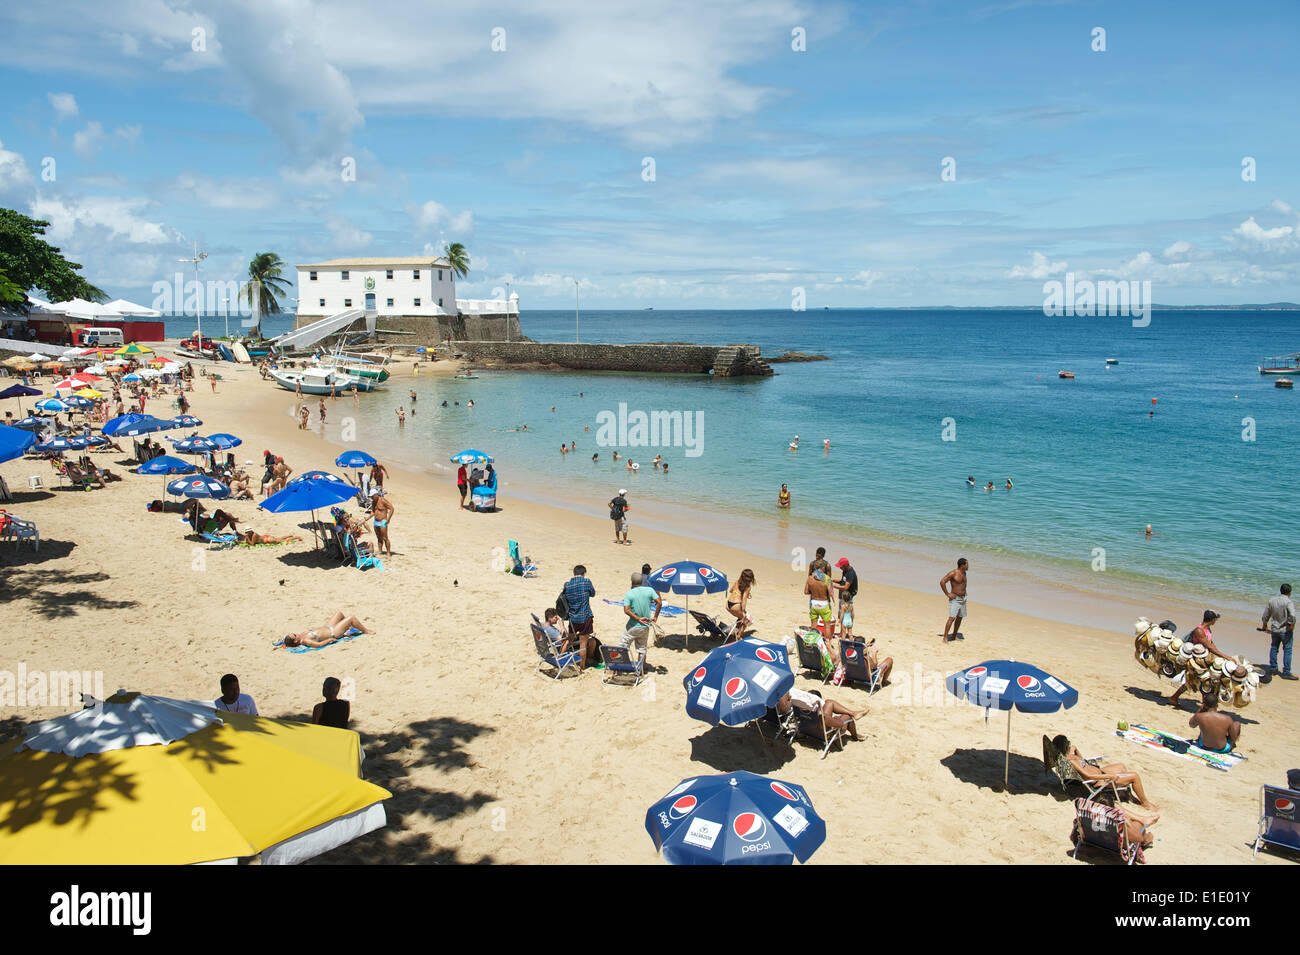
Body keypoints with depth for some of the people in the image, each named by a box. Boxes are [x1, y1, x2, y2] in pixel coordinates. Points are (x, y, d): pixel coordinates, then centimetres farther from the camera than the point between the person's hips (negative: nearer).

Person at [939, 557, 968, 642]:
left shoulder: (964, 573, 8)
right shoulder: (953, 573, -17)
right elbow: (942, 582, -20)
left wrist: (964, 591, 16)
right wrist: (947, 594, -17)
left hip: (963, 599, 8)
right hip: (955, 599, -8)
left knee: (960, 618, 12)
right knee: (952, 618, -14)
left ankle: (954, 636, 24)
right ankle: (945, 637, -12)